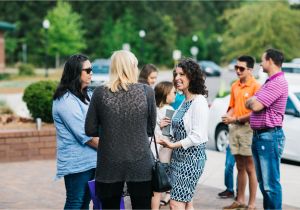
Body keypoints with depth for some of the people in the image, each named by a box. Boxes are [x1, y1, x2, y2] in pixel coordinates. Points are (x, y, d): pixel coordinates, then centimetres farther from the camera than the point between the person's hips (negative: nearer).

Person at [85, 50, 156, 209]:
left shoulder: (100, 93, -5)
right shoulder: (147, 91, -5)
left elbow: (90, 130, 0)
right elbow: (151, 127, 6)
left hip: (109, 165, 1)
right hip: (140, 164, 0)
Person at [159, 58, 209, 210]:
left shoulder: (199, 102, -15)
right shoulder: (185, 101, 13)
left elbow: (197, 137, -20)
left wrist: (173, 145, -19)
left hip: (191, 158, -9)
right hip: (179, 157, 9)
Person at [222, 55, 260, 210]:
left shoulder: (255, 86, -10)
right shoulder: (234, 86, 12)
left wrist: (236, 119, -14)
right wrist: (228, 117, -1)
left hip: (248, 129, -7)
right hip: (234, 128, 7)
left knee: (250, 169, -1)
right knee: (240, 168, 13)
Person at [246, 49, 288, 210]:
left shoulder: (278, 82, -15)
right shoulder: (269, 82, 19)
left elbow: (255, 106, -19)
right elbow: (251, 104, 19)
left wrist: (252, 101, 2)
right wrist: (254, 101, -2)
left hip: (270, 136, -11)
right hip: (259, 135, 11)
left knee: (270, 183, -8)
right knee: (263, 181, 16)